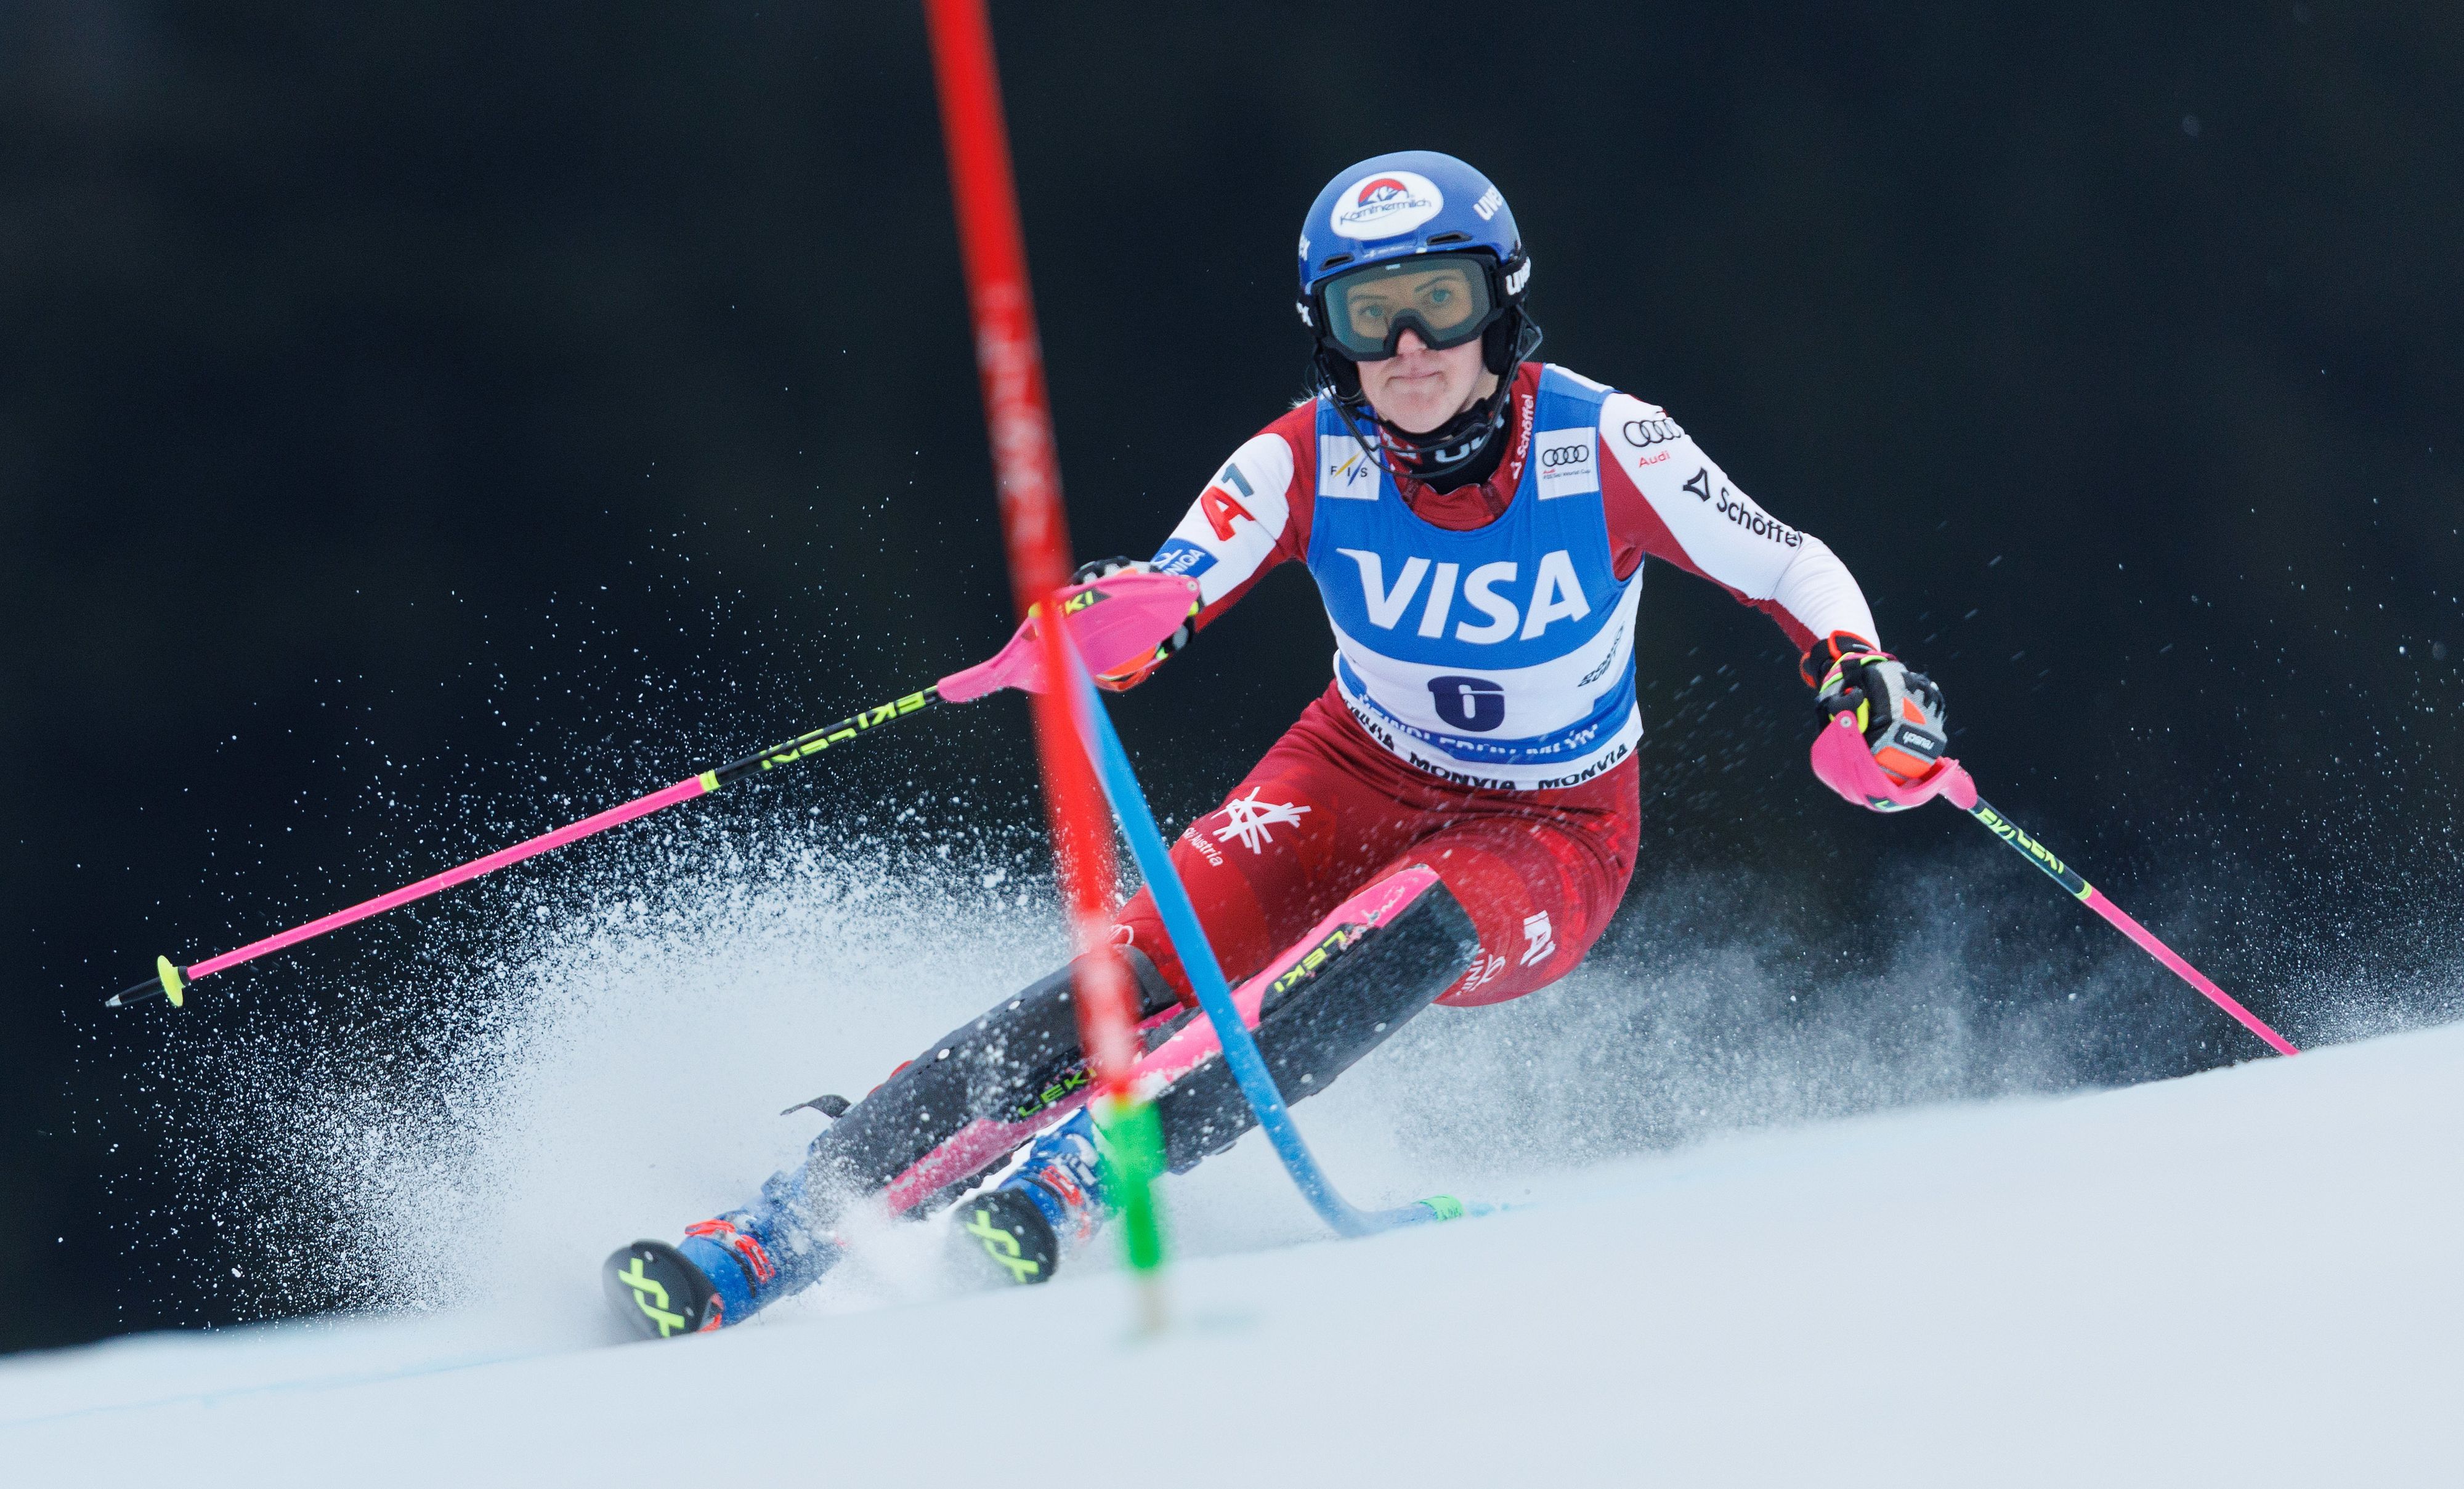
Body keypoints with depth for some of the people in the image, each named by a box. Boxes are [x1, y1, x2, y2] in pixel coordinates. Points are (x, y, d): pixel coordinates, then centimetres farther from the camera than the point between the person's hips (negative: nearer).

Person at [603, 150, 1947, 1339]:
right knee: (1155, 956, -23)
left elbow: (1790, 569, -9)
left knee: (1408, 932, -36)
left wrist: (1860, 670, -30)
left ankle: (1073, 1173, -41)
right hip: (1357, 784, 1)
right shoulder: (1309, 460, -16)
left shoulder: (1606, 448, -20)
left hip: (1550, 843, -1)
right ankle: (781, 1233, -28)